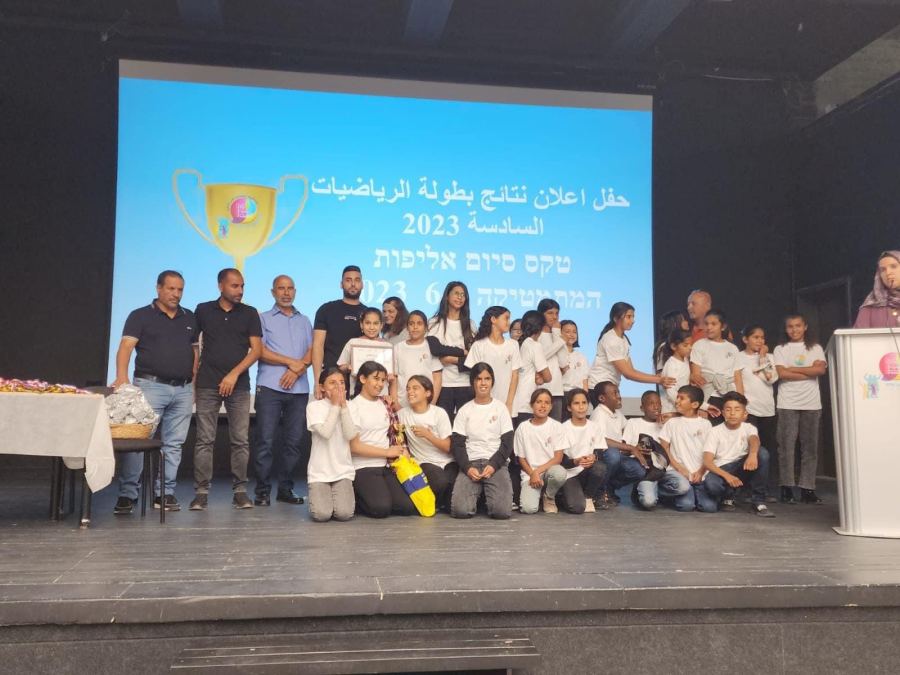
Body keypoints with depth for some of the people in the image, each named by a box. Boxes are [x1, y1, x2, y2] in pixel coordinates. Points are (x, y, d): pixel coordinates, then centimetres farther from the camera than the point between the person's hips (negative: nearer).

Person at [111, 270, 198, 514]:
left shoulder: (190, 318, 15)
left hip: (183, 389, 4)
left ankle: (165, 493, 14)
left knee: (174, 444, 7)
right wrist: (122, 376, -26)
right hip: (151, 385, -4)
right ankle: (127, 494, -2)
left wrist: (194, 384, 9)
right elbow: (126, 346, -10)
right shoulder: (140, 316, 2)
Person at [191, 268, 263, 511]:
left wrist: (234, 373, -10)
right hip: (207, 384, 0)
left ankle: (239, 490, 8)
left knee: (241, 441, 0)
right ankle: (201, 492, 5)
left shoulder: (249, 314, 7)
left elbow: (257, 349, 1)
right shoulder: (203, 311, 8)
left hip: (239, 385, 0)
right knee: (204, 440, -1)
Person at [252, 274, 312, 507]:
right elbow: (260, 351, -3)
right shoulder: (263, 318, 9)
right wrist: (290, 362, -9)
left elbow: (311, 352, 9)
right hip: (269, 386, -3)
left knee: (294, 441, 3)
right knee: (265, 440, -6)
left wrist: (297, 370, -9)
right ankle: (262, 491, 0)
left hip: (299, 388, 3)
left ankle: (286, 489, 12)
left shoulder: (304, 321, 20)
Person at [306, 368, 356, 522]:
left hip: (343, 471, 2)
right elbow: (325, 433, -19)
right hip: (319, 472, -2)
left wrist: (343, 405, -11)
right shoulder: (314, 406, -4)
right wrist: (335, 405, -13)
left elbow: (351, 435, -10)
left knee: (344, 514, -18)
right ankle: (320, 497, 15)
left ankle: (342, 496, 16)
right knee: (321, 515, -19)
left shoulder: (348, 407, 6)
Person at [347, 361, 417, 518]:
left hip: (386, 466, 5)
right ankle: (356, 497, 5)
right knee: (381, 508, -24)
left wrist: (402, 451, -3)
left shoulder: (385, 403, 12)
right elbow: (354, 446, -10)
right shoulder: (353, 406, -6)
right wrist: (388, 452, -7)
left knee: (408, 506, -13)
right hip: (363, 468, -5)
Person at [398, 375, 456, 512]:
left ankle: (444, 504, 6)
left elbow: (448, 447, -4)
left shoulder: (439, 412, -3)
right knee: (441, 482, -33)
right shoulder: (403, 413, 2)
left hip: (447, 462, 0)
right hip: (425, 463, 0)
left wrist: (427, 434, -20)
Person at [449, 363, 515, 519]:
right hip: (470, 463, 0)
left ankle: (488, 493, 12)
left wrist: (493, 465, -12)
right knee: (460, 510, -23)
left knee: (502, 511, -23)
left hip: (496, 464, 0)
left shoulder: (501, 408, 8)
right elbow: (457, 444, 4)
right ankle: (477, 493, 11)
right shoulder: (465, 410, 9)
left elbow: (507, 443, 3)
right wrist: (467, 468, -13)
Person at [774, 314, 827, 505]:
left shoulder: (815, 348, 12)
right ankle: (787, 488, 0)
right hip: (787, 404, -2)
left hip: (812, 404, 2)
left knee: (810, 447, 1)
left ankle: (807, 489, 5)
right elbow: (781, 374, -7)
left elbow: (821, 369, -4)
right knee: (786, 446, -5)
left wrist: (793, 369, -7)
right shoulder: (781, 349, 7)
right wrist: (809, 373, -6)